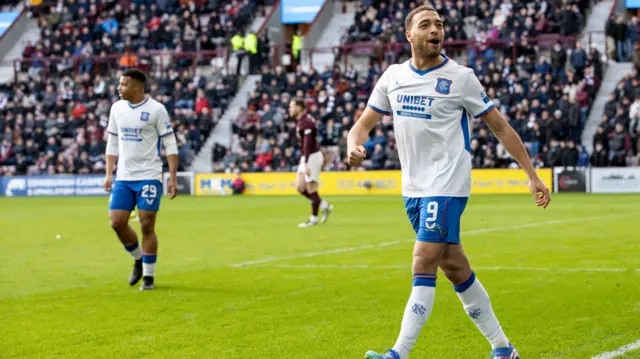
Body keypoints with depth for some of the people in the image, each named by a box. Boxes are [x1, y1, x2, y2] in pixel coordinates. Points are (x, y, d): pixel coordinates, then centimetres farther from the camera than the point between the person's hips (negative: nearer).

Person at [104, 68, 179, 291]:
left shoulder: (156, 109, -8)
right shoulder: (117, 108, 8)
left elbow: (170, 144, -6)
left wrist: (172, 179, -11)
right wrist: (109, 174, 10)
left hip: (149, 176, -5)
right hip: (123, 177, 5)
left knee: (147, 226, -5)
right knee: (117, 221, -3)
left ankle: (148, 277, 6)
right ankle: (138, 260, 23)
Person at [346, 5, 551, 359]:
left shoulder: (460, 77, -5)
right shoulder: (393, 76, 8)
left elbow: (500, 127, 0)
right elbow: (365, 123, 12)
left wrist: (532, 175, -2)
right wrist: (353, 145, -12)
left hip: (447, 186, -6)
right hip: (413, 188, 6)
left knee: (423, 265, -15)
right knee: (454, 267, 11)